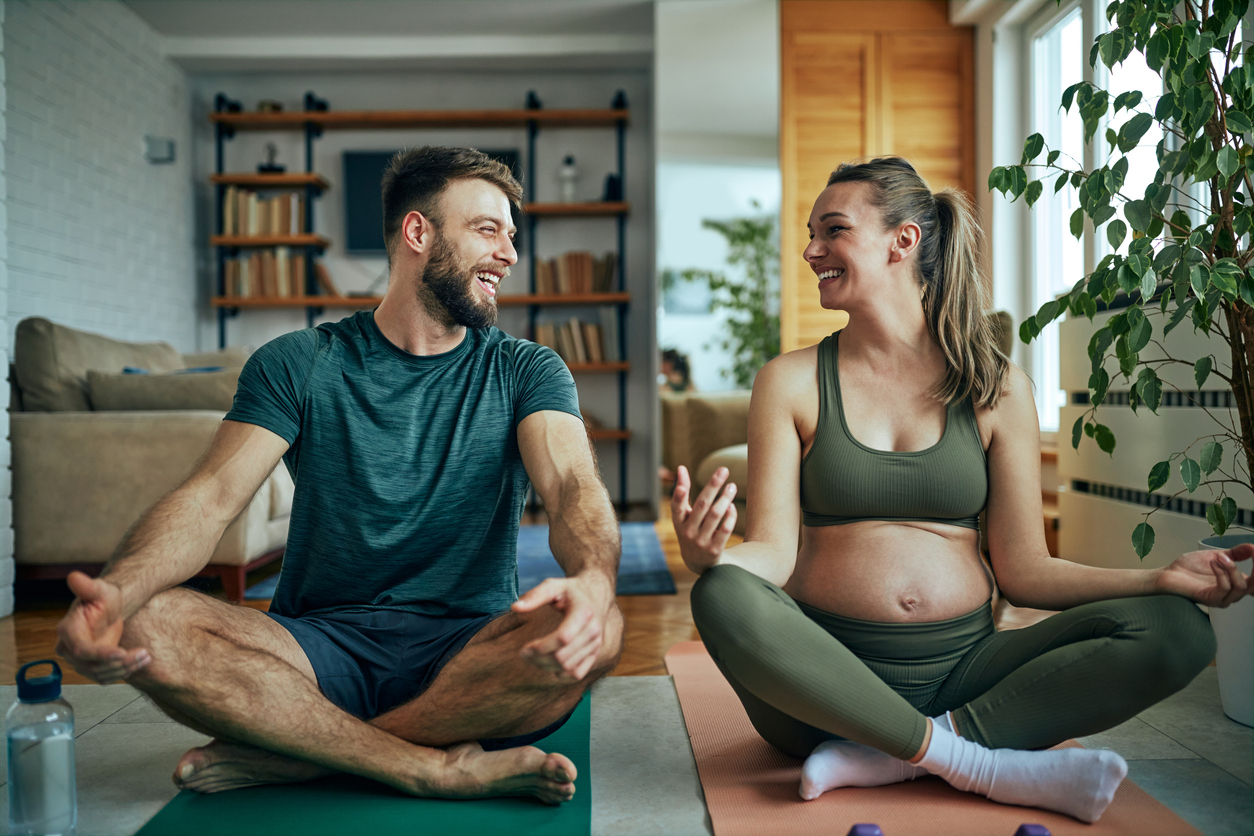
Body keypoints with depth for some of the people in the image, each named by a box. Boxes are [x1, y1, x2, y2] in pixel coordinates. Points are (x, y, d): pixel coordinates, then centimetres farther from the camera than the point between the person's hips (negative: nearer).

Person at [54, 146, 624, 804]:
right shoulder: (297, 364, 5)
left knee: (594, 630, -31)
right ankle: (442, 768, -23)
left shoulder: (526, 371, 5)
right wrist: (118, 590, -30)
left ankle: (290, 754, -19)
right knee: (146, 628, -25)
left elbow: (573, 484, -13)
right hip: (319, 645, 1)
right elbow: (213, 494, -7)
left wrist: (591, 579, -38)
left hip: (467, 652, 0)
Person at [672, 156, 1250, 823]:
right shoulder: (792, 382, 2)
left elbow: (1023, 570, 5)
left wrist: (1162, 578, -7)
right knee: (723, 598, -32)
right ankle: (984, 765, -22)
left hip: (961, 669, 2)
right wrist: (706, 553, -26)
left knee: (1175, 629, -17)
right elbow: (773, 552, -5)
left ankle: (887, 757, -21)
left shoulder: (996, 388, 4)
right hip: (827, 677, -1)